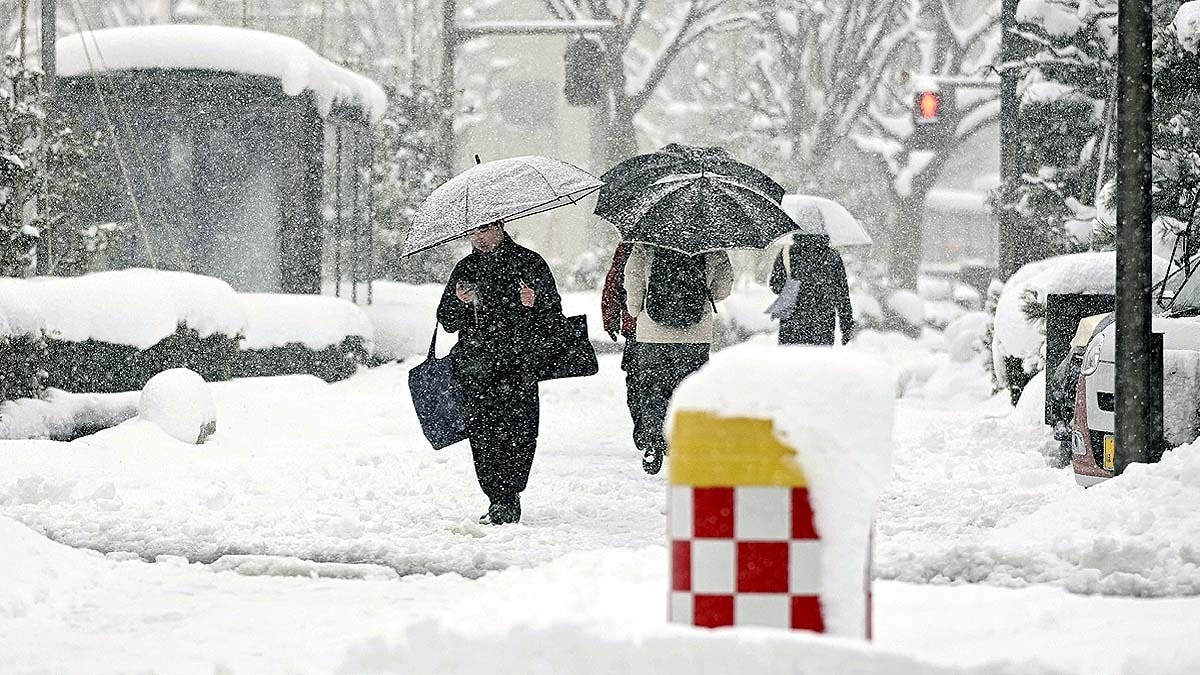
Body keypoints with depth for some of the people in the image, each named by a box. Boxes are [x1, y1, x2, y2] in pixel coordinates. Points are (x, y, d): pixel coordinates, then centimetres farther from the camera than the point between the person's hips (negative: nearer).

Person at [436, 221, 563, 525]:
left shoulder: (529, 263, 7)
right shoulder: (466, 268, 16)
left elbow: (553, 313, 9)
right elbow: (447, 322, 17)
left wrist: (533, 304, -13)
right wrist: (459, 302, -4)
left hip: (518, 365, -3)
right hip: (475, 364, 3)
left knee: (518, 431, -13)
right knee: (481, 432, -3)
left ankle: (506, 499, -9)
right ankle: (500, 499, 3)